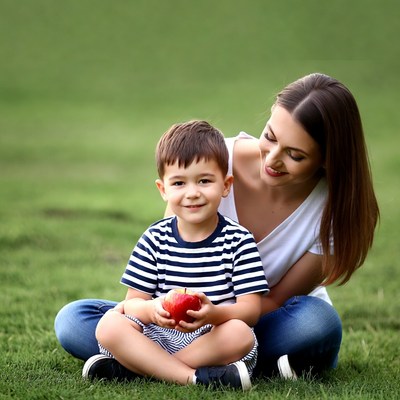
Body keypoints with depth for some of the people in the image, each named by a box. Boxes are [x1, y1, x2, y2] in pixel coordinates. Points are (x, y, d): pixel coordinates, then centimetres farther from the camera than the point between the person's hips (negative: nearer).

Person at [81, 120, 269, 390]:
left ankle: (136, 365, -25)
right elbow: (134, 301, 3)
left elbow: (251, 309, -9)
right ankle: (196, 376, -30)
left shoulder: (239, 241, -2)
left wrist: (214, 313, -32)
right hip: (157, 336, 2)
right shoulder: (154, 239, 6)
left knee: (239, 334, -34)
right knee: (109, 325, -23)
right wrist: (151, 309, -24)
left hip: (214, 340, -2)